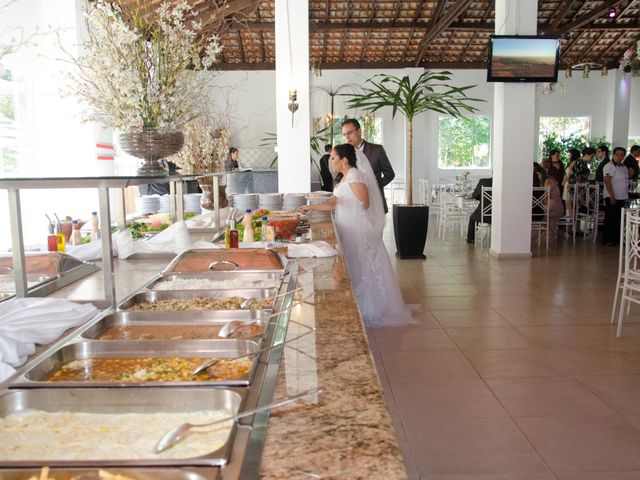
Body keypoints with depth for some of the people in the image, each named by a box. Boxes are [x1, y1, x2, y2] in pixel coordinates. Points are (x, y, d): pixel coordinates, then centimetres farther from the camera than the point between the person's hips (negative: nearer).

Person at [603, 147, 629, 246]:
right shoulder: (609, 166, -10)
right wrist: (612, 196, -22)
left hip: (622, 197, 7)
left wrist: (631, 175, 6)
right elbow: (607, 182, -17)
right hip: (612, 197, -7)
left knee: (619, 219, 9)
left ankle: (617, 238, 17)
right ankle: (607, 240, 4)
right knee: (610, 219, -2)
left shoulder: (624, 167, 14)